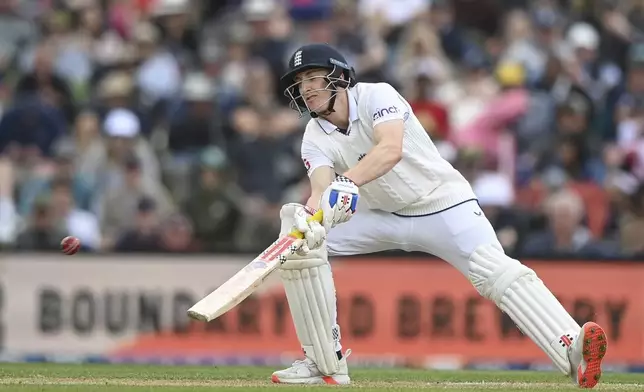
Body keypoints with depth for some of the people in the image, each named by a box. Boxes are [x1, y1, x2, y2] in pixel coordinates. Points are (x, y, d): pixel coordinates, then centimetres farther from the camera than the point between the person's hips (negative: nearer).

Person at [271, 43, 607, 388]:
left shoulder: (376, 95, -17)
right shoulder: (315, 139, -4)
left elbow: (391, 149, -37)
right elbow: (321, 188, -24)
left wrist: (347, 182, -56)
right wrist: (309, 214, -48)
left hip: (442, 203, -5)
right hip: (383, 216, 5)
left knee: (494, 271, -29)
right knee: (301, 238, -12)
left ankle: (572, 350, -45)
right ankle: (325, 363, -7)